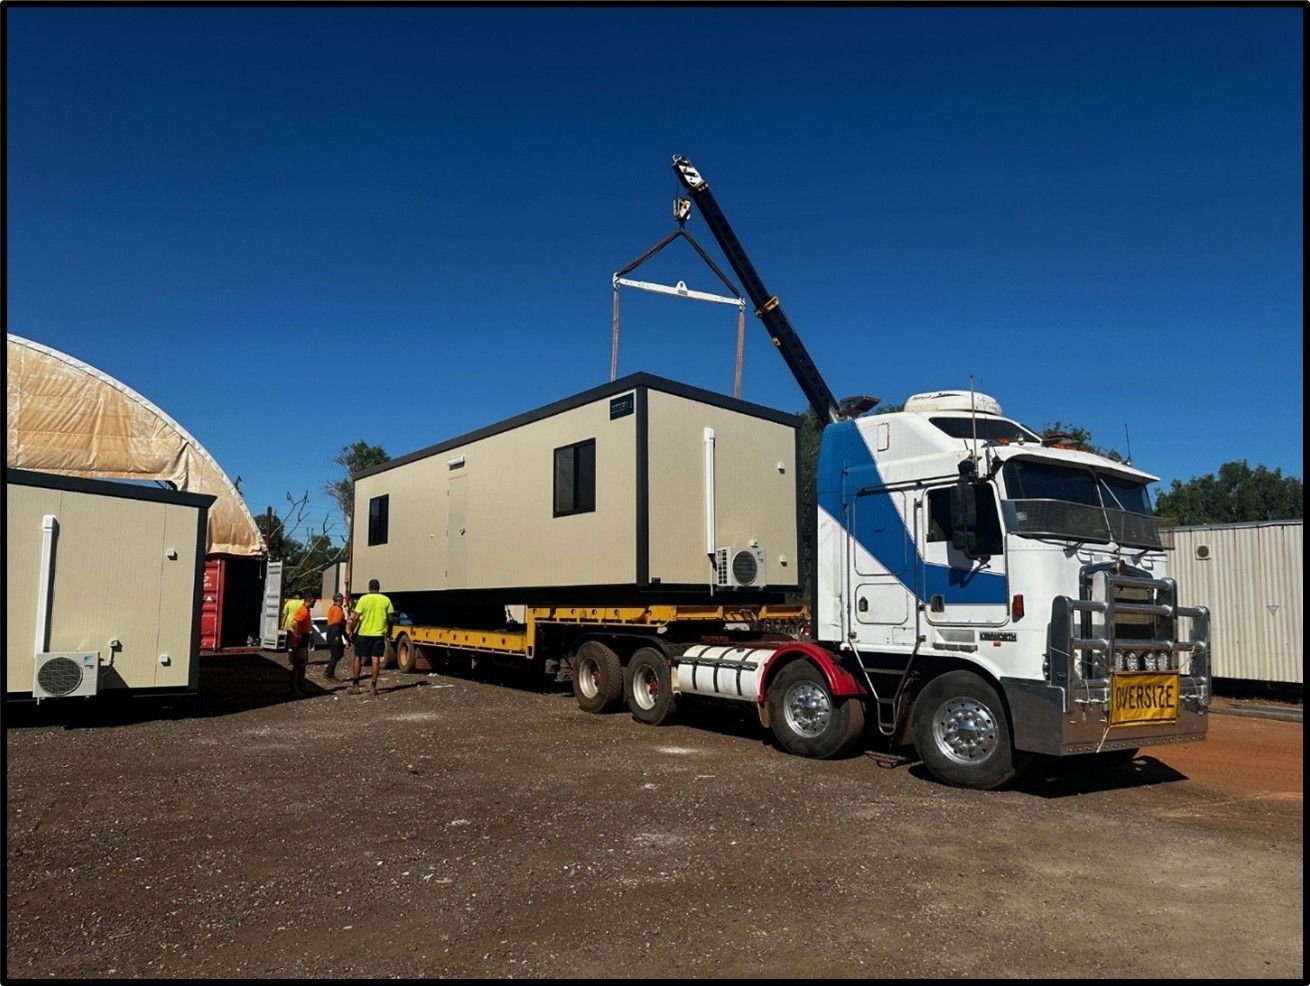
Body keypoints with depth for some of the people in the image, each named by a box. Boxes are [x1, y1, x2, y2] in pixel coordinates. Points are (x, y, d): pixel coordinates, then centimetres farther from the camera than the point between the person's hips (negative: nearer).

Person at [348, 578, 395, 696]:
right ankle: (374, 687, 2)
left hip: (363, 633, -1)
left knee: (358, 658, 12)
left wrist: (352, 630, 2)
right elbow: (391, 619, 1)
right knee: (376, 659, 4)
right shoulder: (386, 600, 1)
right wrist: (388, 629, 18)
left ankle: (355, 685, 13)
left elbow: (356, 618, -9)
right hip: (379, 633, 1)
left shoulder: (363, 599, -5)